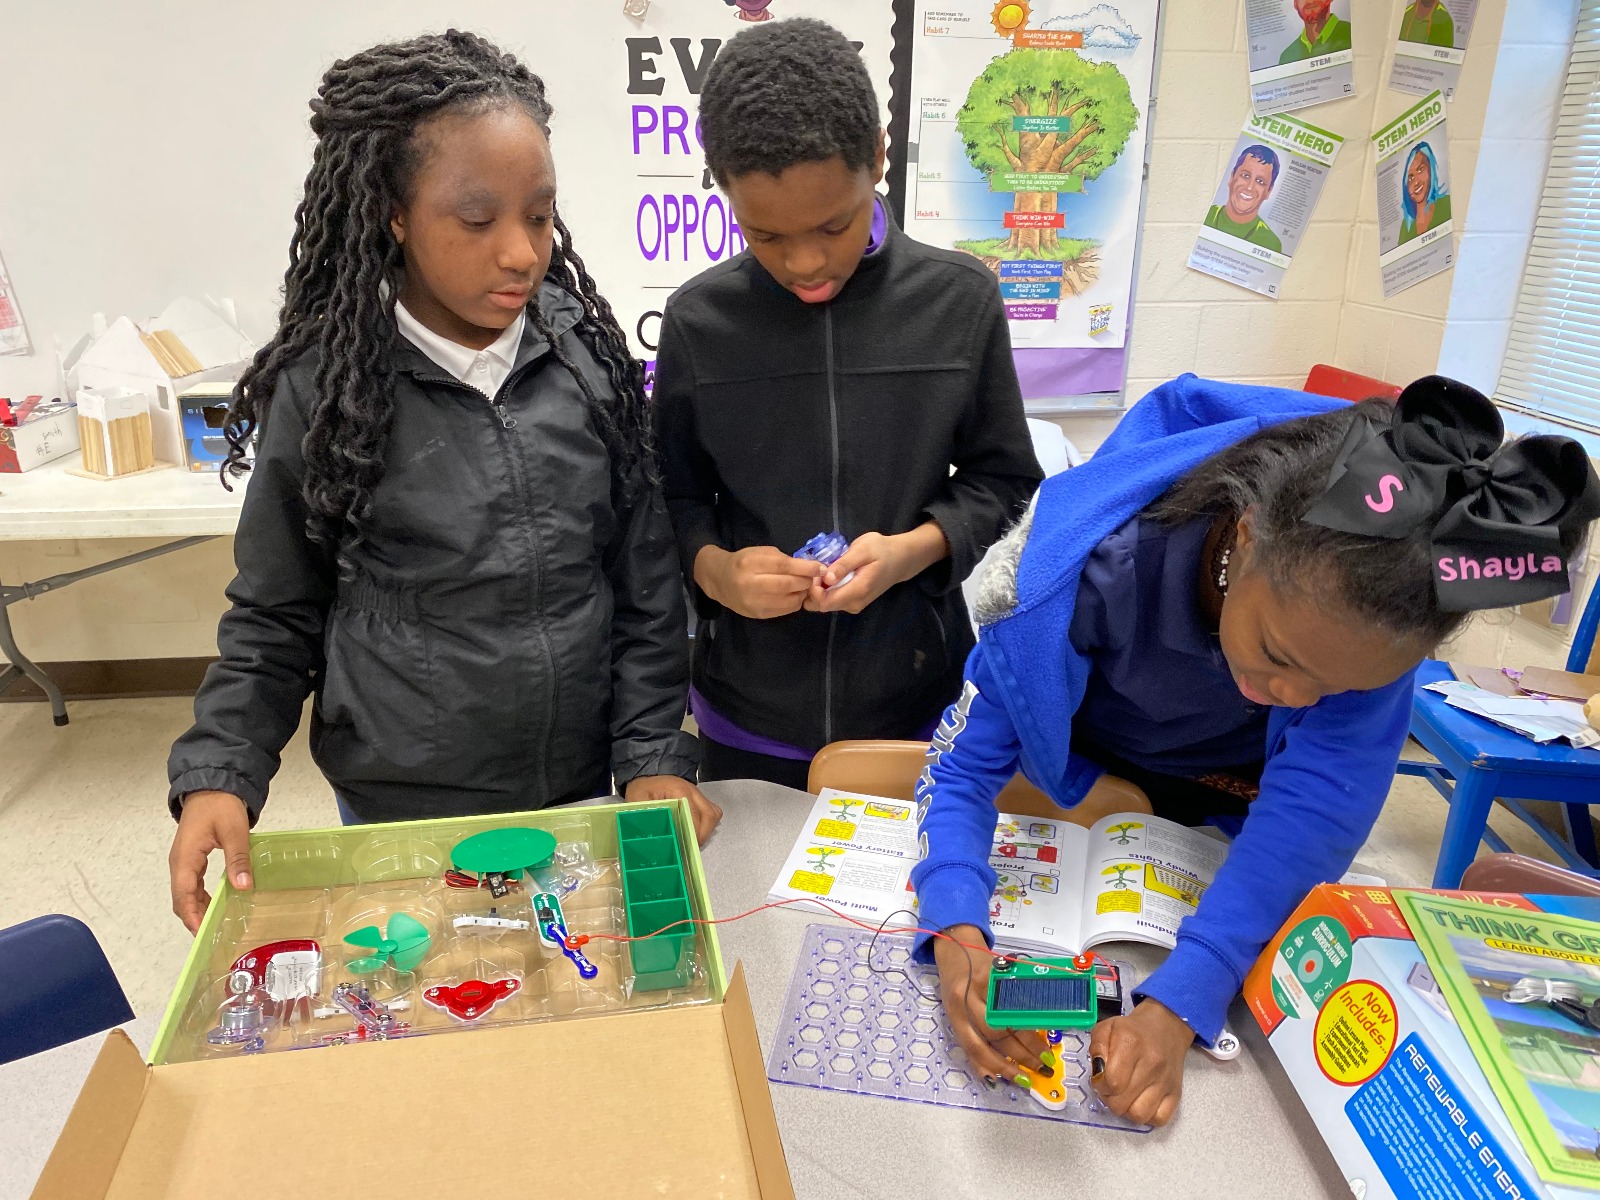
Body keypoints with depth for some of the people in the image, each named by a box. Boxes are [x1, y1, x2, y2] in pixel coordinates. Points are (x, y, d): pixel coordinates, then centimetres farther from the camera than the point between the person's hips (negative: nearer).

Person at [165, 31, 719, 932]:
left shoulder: (590, 358, -5)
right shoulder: (325, 388, -10)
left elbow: (646, 583, -1)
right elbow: (274, 618, 0)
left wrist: (654, 754, -8)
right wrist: (218, 779, -12)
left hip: (591, 791, 2)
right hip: (405, 813, -1)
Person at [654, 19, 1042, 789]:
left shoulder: (959, 300, -8)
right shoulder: (698, 319, -6)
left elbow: (1003, 481, 1)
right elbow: (672, 496, 3)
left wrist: (916, 550, -17)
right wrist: (712, 569, -17)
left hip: (919, 706, 0)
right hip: (748, 714, 1)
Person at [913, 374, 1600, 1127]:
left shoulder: (1384, 597, -33)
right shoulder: (1091, 568, -41)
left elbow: (1315, 797, -34)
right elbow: (966, 761, -33)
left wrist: (1177, 1005, -43)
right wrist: (956, 932, -50)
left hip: (1232, 786, 1)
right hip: (1083, 767, 0)